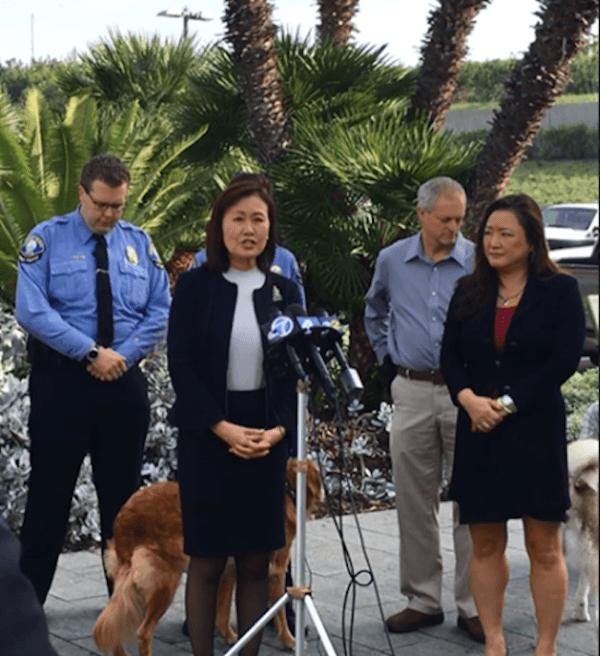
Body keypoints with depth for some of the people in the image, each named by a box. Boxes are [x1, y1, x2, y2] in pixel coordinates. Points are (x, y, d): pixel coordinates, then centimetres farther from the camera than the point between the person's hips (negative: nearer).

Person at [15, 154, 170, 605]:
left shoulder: (139, 243, 7)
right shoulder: (48, 238, -4)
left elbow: (161, 312, 5)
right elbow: (32, 310, -14)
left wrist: (124, 354, -10)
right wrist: (91, 352, -18)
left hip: (125, 382, 3)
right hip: (62, 380, -3)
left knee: (122, 492, 11)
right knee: (51, 491, 1)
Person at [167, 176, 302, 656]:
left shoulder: (285, 291, 7)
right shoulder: (195, 285, -1)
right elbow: (181, 364, -7)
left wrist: (278, 429, -11)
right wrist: (222, 428, -15)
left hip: (267, 438, 3)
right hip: (206, 437, -2)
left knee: (257, 560, 5)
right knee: (207, 559, 2)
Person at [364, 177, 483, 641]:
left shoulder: (479, 263, -4)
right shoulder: (392, 261, 6)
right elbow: (374, 312, 24)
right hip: (412, 392, 3)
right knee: (415, 503, 8)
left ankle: (474, 604, 8)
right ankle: (423, 600, 19)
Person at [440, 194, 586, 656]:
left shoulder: (560, 291, -1)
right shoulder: (469, 294, 12)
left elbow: (566, 360, -9)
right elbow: (450, 357, 6)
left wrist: (507, 403, -14)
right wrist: (469, 398, -13)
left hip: (536, 431, -4)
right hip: (479, 430, 4)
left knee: (544, 546, 0)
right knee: (485, 543, 7)